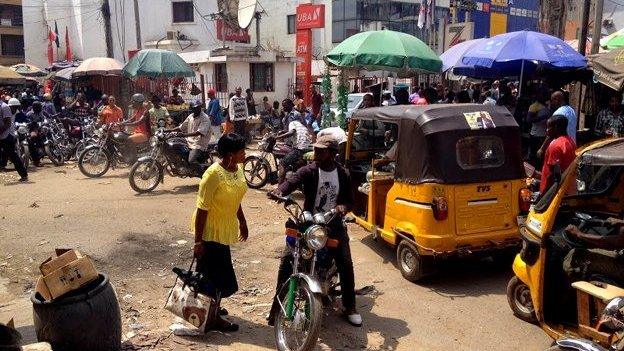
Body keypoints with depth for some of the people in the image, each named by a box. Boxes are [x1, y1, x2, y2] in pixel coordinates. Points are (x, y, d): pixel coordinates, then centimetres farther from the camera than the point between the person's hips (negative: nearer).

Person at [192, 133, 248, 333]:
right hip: (210, 232, -8)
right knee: (219, 278, 1)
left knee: (209, 273, 22)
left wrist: (242, 223, 19)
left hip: (225, 230, 8)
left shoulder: (238, 169, 0)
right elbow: (202, 209, -22)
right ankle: (214, 319, 17)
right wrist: (198, 240, -20)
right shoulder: (214, 174, -25)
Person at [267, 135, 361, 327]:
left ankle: (350, 307, 16)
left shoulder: (343, 175, 0)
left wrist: (344, 206, -18)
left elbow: (349, 199, 7)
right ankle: (277, 305, 0)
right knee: (287, 259, -13)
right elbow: (292, 182, -26)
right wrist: (279, 191, -49)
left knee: (346, 264, -3)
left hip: (333, 224, 2)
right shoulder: (309, 171, -8)